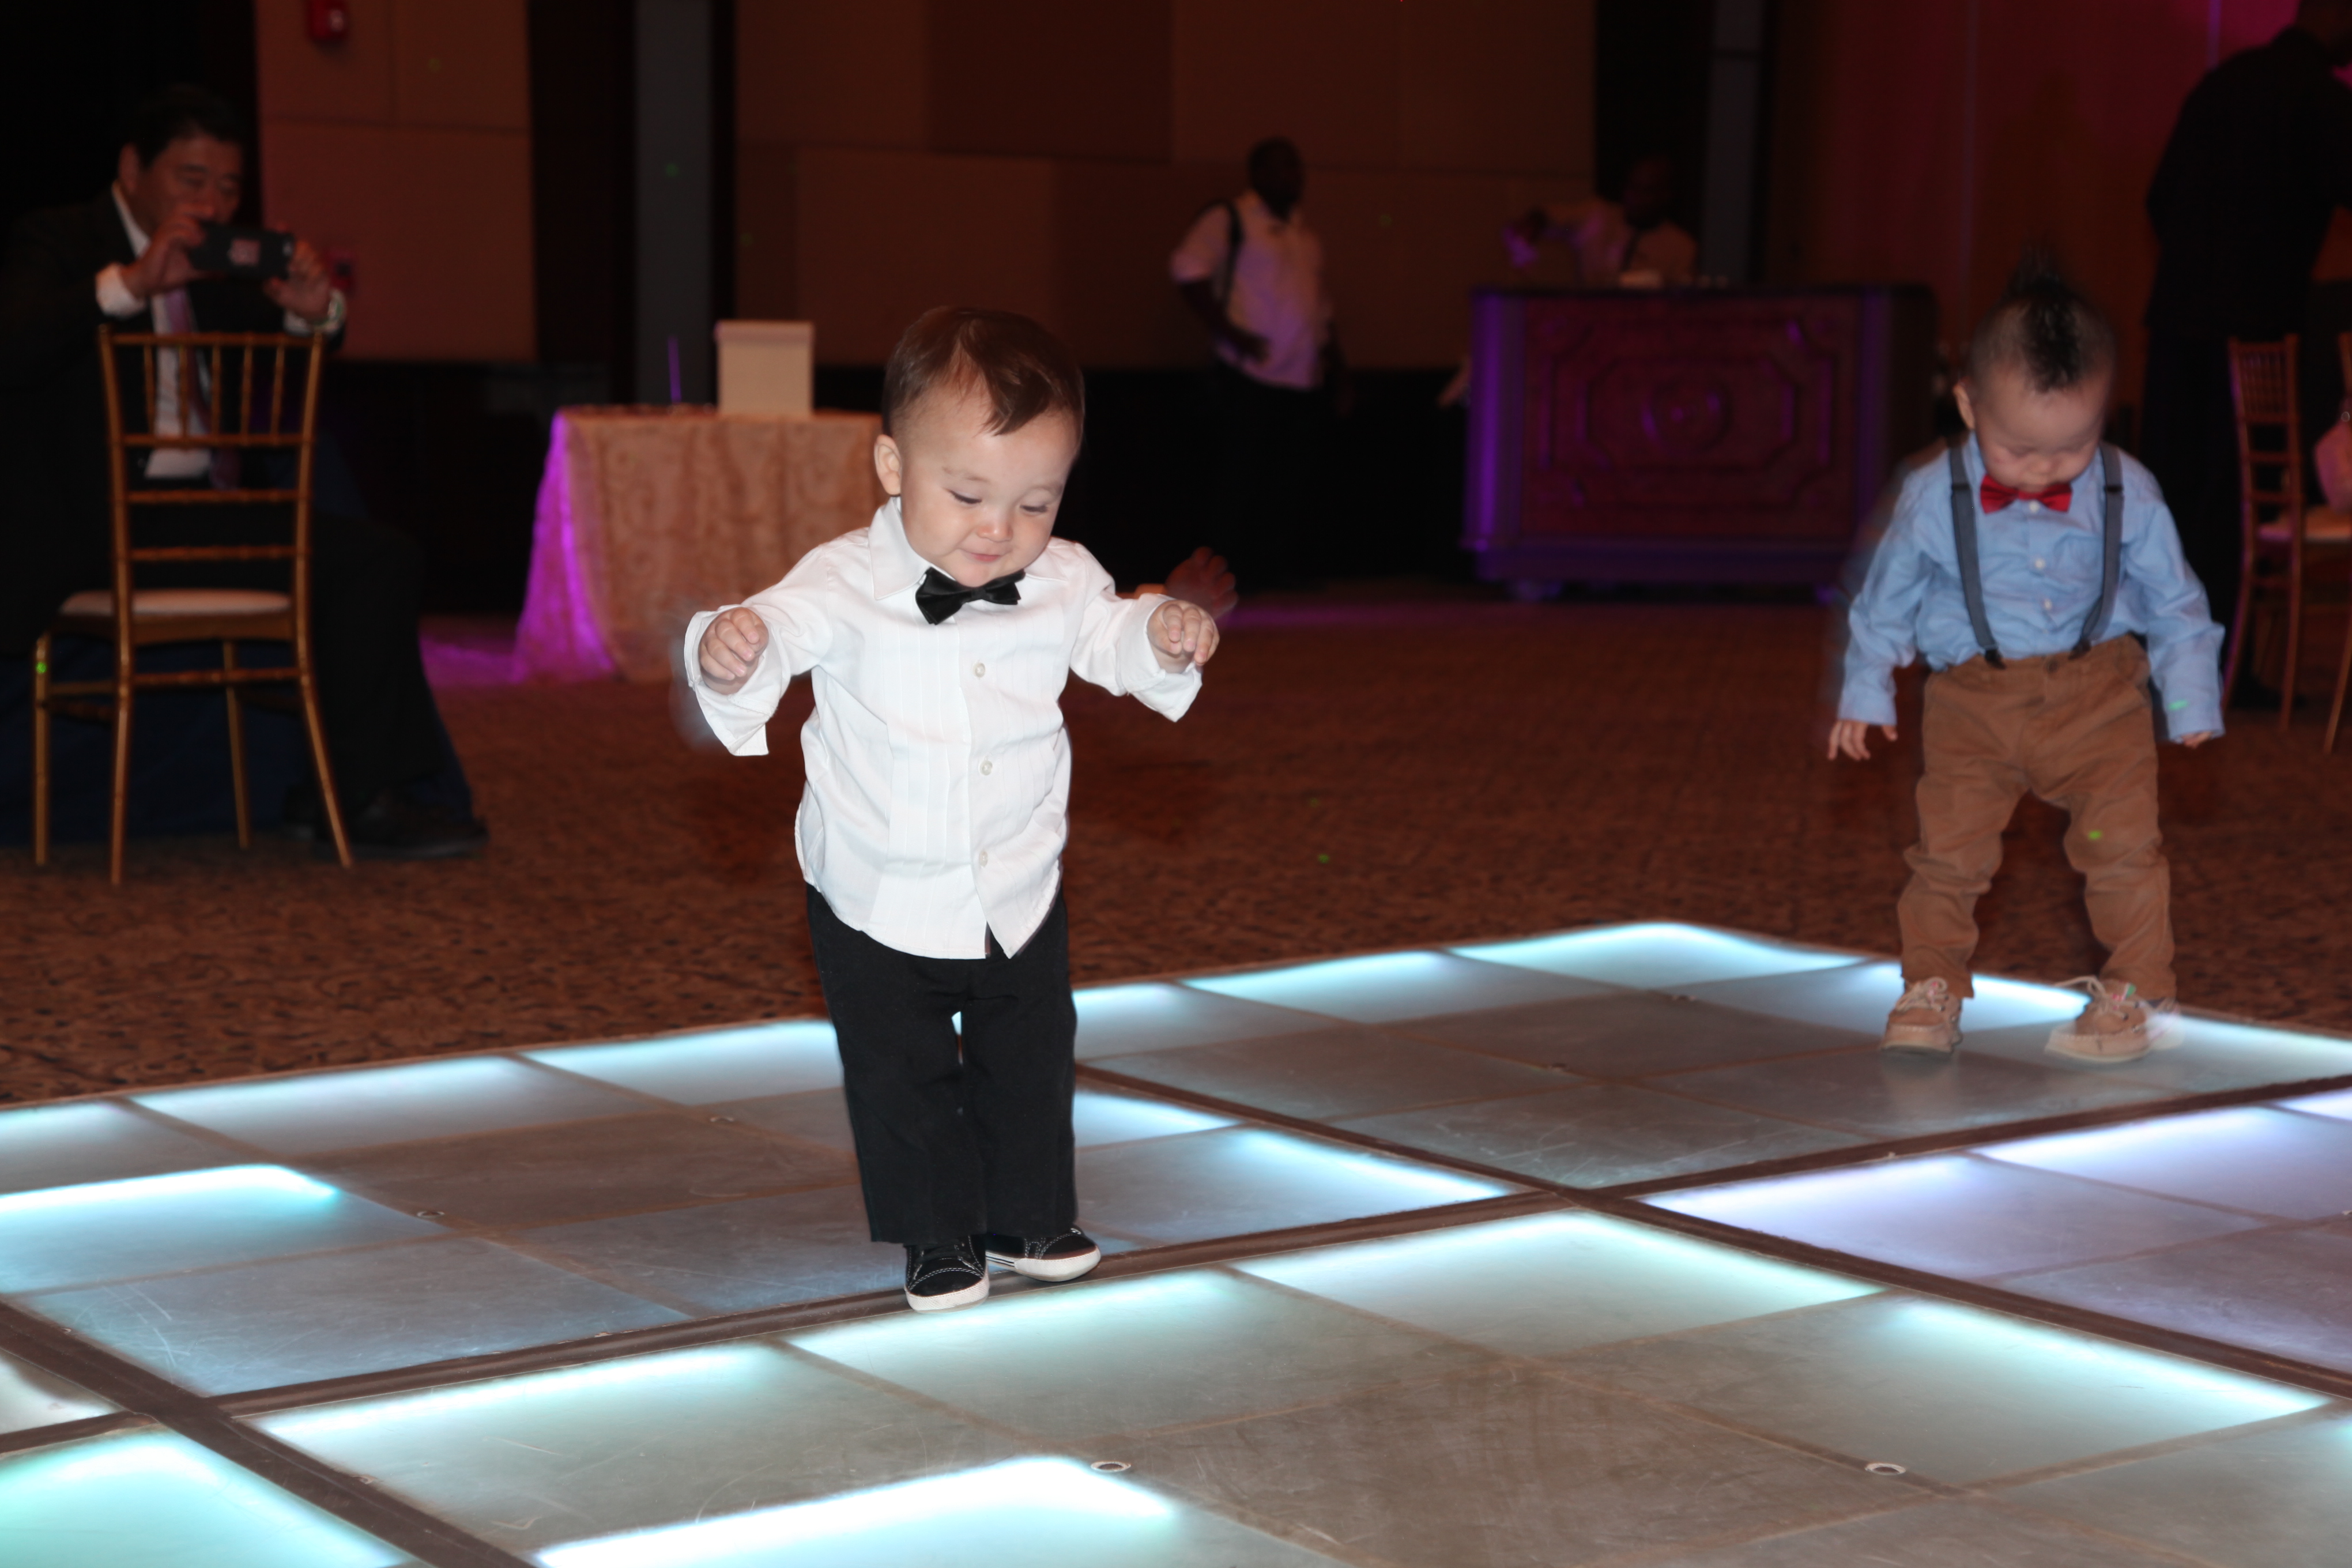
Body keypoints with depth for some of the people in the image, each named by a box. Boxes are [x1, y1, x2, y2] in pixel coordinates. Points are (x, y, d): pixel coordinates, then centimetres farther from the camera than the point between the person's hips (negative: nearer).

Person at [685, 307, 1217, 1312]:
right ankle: (939, 1239, 25)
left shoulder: (1064, 581, -9)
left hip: (1018, 896, 3)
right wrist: (729, 652, -49)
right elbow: (785, 627, -26)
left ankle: (1031, 1218, 37)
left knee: (1032, 1061, 17)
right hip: (879, 900, -3)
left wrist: (1163, 636, -17)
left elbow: (1110, 642, 5)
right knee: (901, 1077, 7)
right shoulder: (847, 583, -19)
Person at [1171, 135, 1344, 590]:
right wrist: (1230, 333, -17)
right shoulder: (1227, 220, -1)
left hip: (1305, 381, 6)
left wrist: (1337, 366, 20)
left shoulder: (1305, 232, 21)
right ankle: (1245, 570, 1)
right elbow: (1189, 271, -12)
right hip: (1251, 377, -6)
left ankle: (1288, 566, 10)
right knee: (1246, 479, -5)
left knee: (1296, 482, 4)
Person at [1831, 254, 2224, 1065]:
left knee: (2122, 840, -5)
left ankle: (2136, 989, 11)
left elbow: (2174, 601, 7)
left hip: (2098, 697, 0)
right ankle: (1932, 985, 15)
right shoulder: (1934, 497, -8)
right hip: (1974, 700, 0)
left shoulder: (2126, 495, -6)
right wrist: (1864, 692, 11)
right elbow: (1887, 595, 7)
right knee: (1949, 846, -4)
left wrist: (2192, 698, 8)